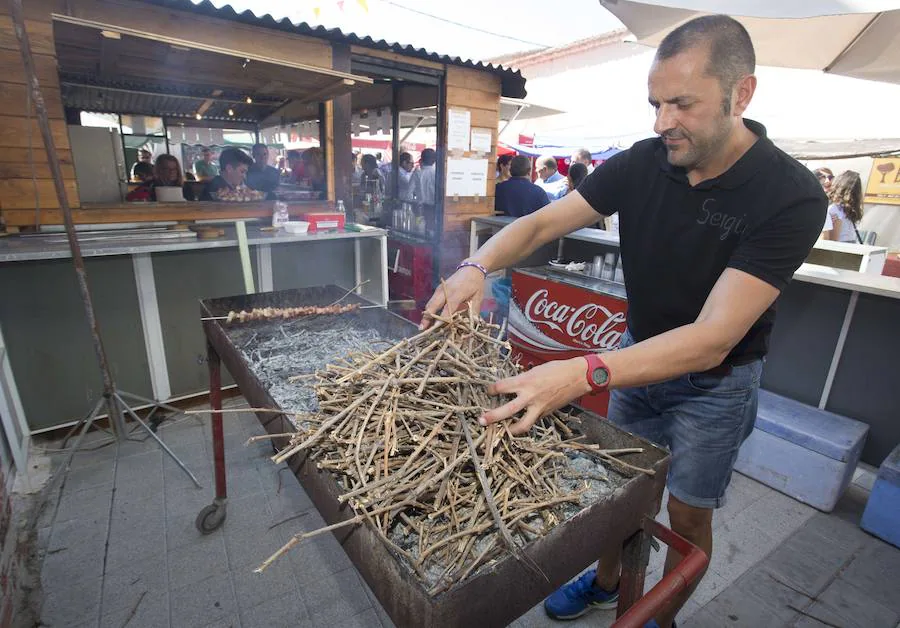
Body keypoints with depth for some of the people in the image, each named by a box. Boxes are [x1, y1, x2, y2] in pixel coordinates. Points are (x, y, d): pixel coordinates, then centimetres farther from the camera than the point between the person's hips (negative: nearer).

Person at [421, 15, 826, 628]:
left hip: (716, 380, -3)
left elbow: (713, 339, -34)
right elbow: (541, 222, -14)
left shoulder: (792, 197, -26)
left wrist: (584, 373, -47)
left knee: (688, 515, 14)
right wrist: (477, 266, -34)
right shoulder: (641, 164, -12)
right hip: (638, 355, 4)